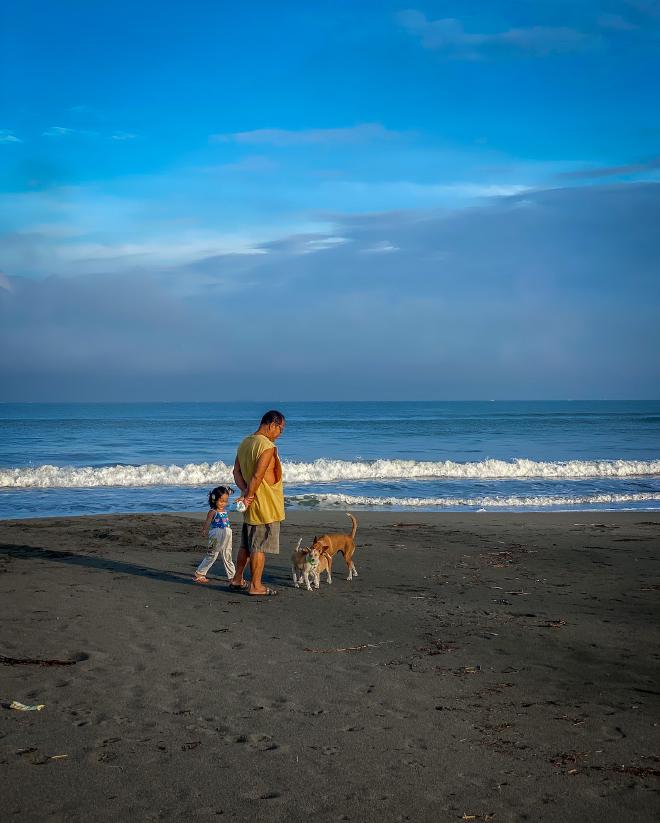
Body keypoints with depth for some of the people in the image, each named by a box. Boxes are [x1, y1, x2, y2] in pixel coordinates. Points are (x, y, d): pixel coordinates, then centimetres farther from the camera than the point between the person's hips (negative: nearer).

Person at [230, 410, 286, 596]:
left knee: (246, 544, 19)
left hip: (251, 505, 9)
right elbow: (257, 476, -23)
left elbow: (237, 472, 6)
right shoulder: (267, 447, -20)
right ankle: (255, 586, 6)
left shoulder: (245, 443, 9)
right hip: (265, 507, -9)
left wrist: (245, 491, -7)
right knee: (260, 547, 0)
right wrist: (249, 495, -12)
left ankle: (237, 579, 28)